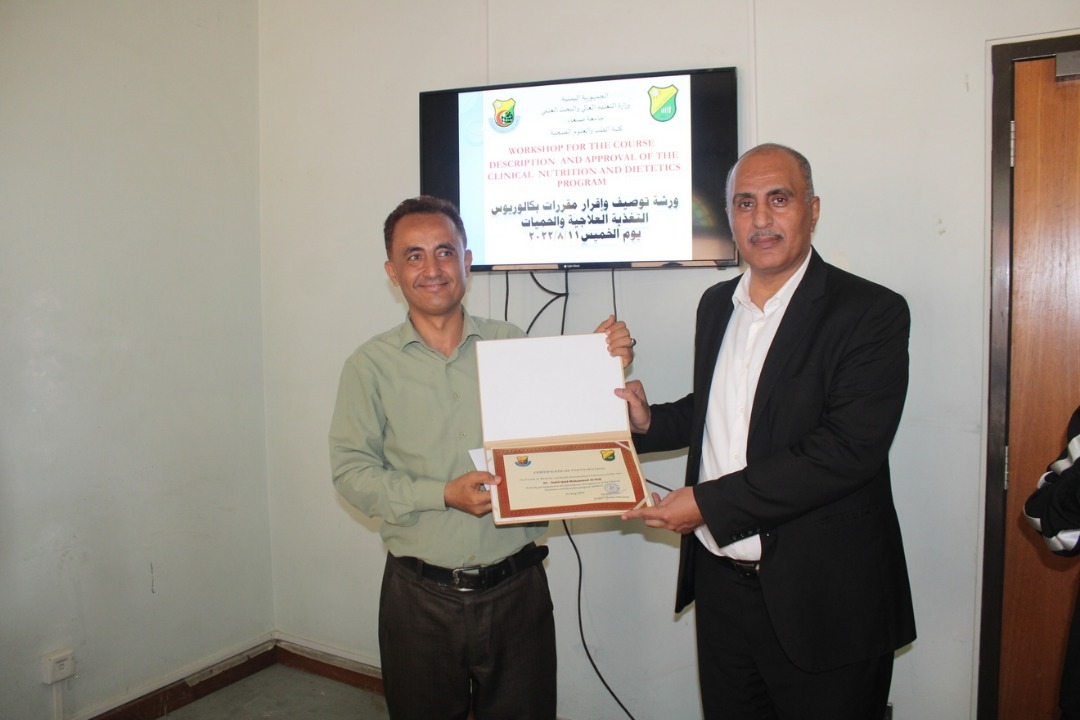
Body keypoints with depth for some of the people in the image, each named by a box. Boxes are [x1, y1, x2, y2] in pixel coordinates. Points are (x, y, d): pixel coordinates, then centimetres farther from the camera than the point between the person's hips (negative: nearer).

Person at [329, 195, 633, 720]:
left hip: (517, 590, 1)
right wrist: (444, 494, -16)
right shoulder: (371, 365, -1)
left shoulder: (514, 346, 1)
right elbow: (351, 470, -4)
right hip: (420, 596, 0)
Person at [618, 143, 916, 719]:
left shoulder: (869, 312, -12)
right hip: (720, 586, 6)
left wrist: (710, 503, -23)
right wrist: (649, 422, 0)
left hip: (821, 603, -5)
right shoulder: (716, 305, 8)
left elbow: (848, 450, -23)